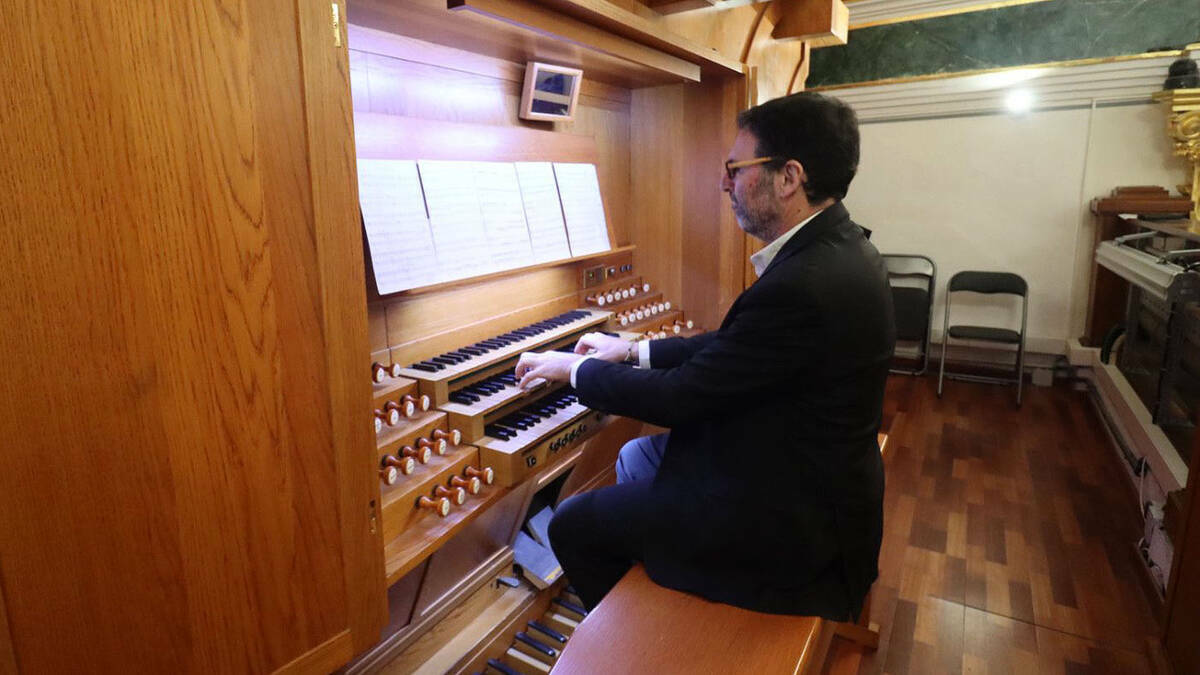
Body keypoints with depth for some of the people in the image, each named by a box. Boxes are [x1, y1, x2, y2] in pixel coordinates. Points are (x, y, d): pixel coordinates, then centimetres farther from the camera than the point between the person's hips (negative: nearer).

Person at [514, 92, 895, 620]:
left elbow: (680, 398, -24)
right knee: (635, 457, 24)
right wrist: (635, 351, 10)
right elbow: (730, 347, 9)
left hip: (789, 519, -10)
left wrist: (576, 369, -9)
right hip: (802, 468, 10)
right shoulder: (835, 250, 1)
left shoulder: (805, 285, -32)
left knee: (572, 526, -1)